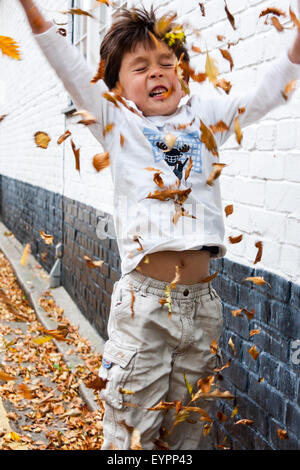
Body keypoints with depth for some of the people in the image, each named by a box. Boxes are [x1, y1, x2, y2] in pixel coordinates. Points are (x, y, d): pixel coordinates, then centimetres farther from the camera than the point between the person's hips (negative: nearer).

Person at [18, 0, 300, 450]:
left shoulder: (205, 118, 11)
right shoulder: (118, 122, 4)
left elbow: (263, 96, 12)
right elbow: (72, 71, -5)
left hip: (201, 302, 3)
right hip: (144, 300, -3)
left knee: (189, 425, 16)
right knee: (131, 428, 4)